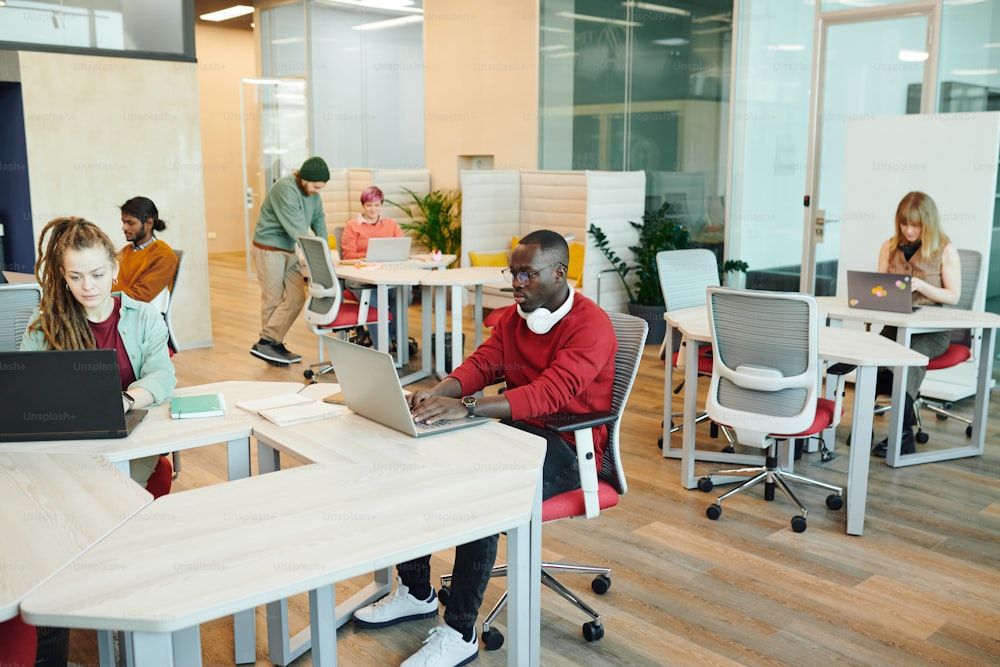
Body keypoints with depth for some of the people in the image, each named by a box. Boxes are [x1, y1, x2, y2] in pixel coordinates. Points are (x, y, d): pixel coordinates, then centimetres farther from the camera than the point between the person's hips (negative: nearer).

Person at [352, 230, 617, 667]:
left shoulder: (590, 325, -16)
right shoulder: (513, 318, 10)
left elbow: (550, 393, -29)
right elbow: (481, 365, 1)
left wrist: (465, 408, -39)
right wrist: (438, 392, -22)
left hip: (567, 449, -8)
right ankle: (415, 592, 9)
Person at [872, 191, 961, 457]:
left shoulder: (945, 250, 1)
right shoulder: (889, 247, 12)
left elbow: (953, 296, -2)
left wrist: (920, 285, -18)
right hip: (896, 324, 3)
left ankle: (901, 434, -27)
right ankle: (907, 424, -21)